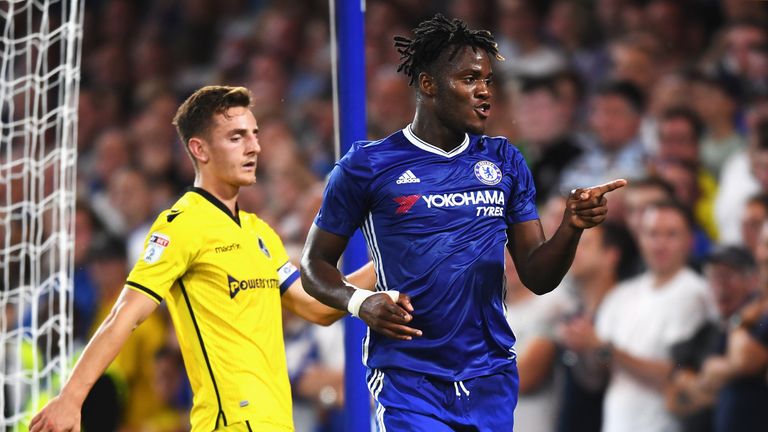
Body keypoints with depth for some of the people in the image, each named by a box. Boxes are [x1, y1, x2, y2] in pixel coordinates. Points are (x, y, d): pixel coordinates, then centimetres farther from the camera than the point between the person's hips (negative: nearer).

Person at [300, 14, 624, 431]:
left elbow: (537, 278, 9)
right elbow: (315, 264, 5)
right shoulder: (366, 166, -2)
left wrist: (571, 227, -10)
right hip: (407, 378, -4)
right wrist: (360, 302, -14)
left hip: (492, 377, 4)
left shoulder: (504, 162, 10)